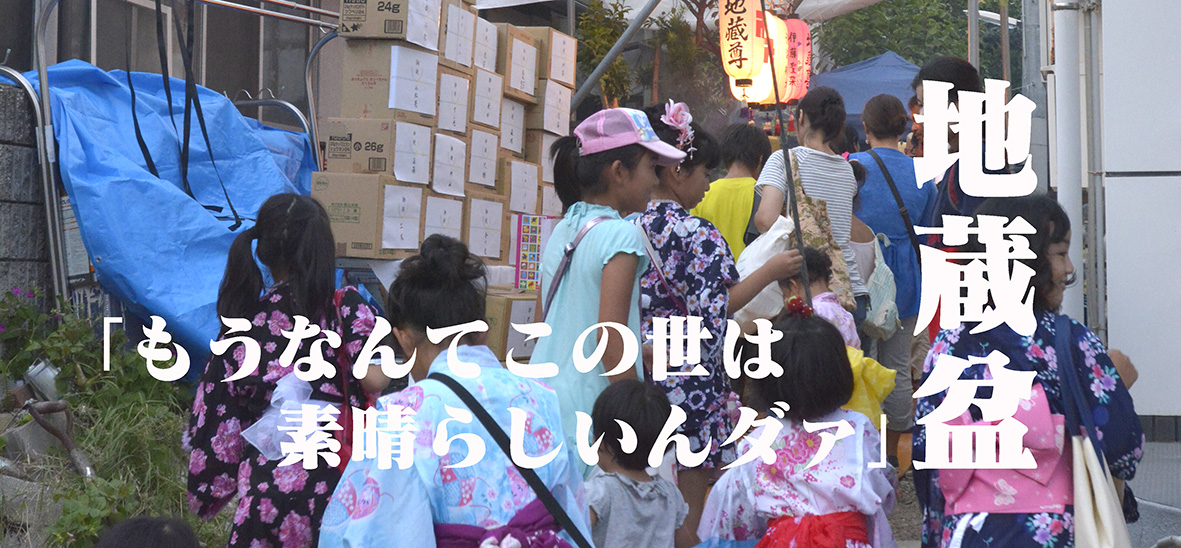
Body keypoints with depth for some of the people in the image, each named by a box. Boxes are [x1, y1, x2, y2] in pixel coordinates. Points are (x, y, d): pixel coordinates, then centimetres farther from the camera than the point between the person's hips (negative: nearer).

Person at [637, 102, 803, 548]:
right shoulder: (697, 235, -15)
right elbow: (712, 311, -14)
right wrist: (769, 272, -4)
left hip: (637, 374, 7)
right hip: (686, 385, -7)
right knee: (686, 510, 4)